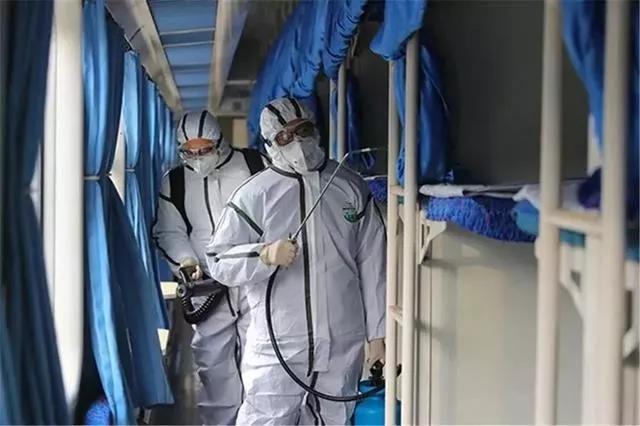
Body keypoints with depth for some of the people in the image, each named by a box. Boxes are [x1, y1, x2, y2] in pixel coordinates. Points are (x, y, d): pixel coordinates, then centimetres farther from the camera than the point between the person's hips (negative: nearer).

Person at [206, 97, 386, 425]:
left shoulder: (352, 188, 5)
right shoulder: (254, 194, -3)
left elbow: (372, 267, 7)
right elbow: (219, 261, -3)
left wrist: (378, 334, 6)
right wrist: (265, 255, -22)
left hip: (343, 346, 3)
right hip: (277, 347, -3)